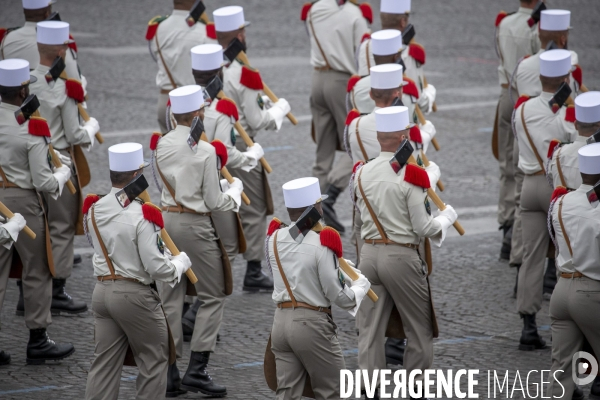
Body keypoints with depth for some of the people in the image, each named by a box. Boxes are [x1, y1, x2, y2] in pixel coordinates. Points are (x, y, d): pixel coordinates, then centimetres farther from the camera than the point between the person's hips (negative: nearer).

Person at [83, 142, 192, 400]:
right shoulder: (141, 215, -19)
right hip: (135, 295, -6)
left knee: (104, 363, 9)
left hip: (103, 291, 6)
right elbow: (158, 269, -20)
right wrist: (182, 261, 1)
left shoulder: (94, 210, 2)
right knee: (154, 361, 10)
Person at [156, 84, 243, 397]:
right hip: (196, 224, -6)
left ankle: (169, 373, 11)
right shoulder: (205, 151, -14)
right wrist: (235, 188, 9)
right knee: (213, 296, 6)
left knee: (170, 297, 10)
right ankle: (197, 369, -1)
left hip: (167, 219, 6)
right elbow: (214, 202, -11)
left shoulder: (162, 145, 2)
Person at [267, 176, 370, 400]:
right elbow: (338, 296, -13)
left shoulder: (274, 239, 2)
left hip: (281, 321, 6)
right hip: (311, 324, -6)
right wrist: (361, 285, 7)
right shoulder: (321, 244, -17)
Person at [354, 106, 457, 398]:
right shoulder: (411, 175, -13)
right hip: (402, 257, -5)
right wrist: (447, 217, 7)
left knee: (370, 333, 7)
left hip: (369, 254, 5)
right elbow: (423, 228, -11)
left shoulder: (361, 174, 3)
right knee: (420, 331, 11)